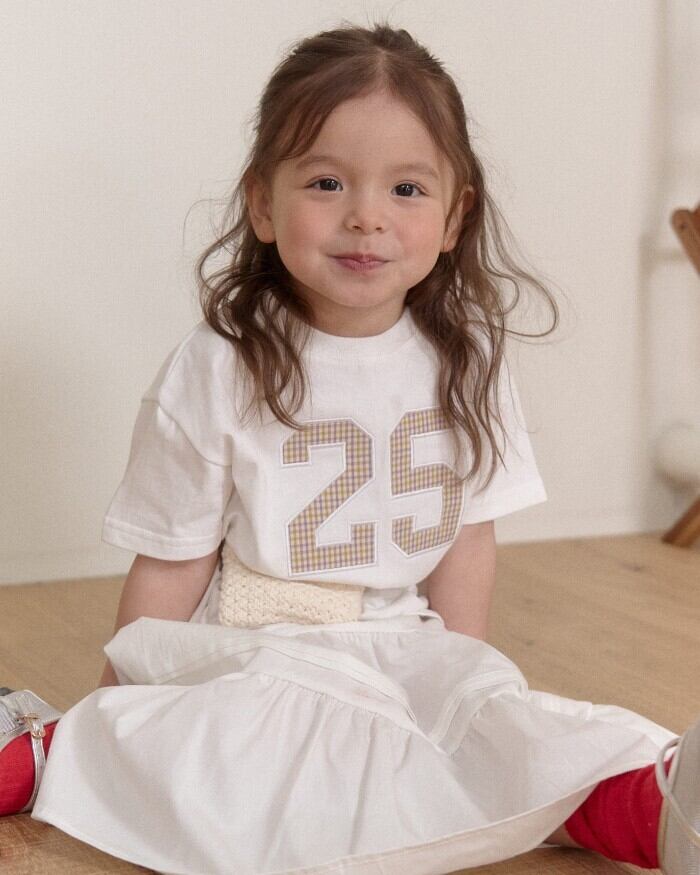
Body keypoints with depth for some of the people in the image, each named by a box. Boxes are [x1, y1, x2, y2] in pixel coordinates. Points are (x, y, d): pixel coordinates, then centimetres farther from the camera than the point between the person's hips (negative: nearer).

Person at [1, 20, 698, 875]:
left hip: (401, 644, 4)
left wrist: (458, 678, 1)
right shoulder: (215, 373, -12)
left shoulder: (464, 362, -1)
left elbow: (466, 541, 6)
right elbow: (171, 564, -6)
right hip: (251, 650, -3)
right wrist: (126, 701, -2)